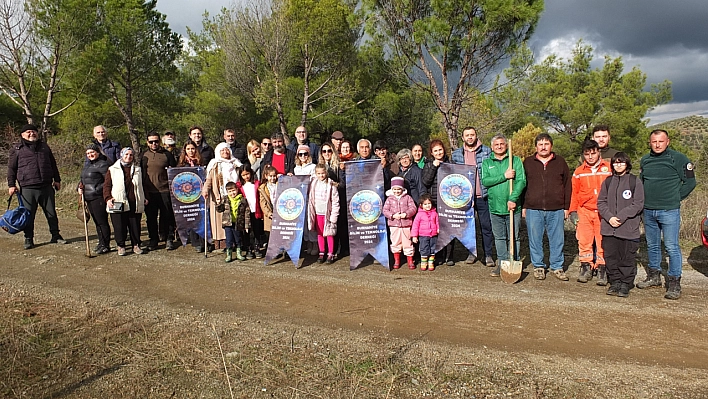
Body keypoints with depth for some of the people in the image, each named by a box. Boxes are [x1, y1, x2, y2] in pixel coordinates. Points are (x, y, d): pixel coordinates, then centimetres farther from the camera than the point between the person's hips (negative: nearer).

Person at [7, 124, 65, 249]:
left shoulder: (44, 147, 16)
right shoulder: (17, 149, 5)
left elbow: (53, 165, 20)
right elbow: (11, 168, 4)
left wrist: (57, 180, 16)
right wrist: (11, 185, -1)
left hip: (47, 187, 3)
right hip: (27, 188, -3)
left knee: (51, 213, 8)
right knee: (29, 215, 2)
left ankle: (55, 235, 18)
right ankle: (28, 239, 12)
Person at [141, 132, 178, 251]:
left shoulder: (167, 154, 4)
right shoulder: (144, 156, 10)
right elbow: (141, 174, 13)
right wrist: (143, 192, 6)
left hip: (165, 191, -2)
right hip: (149, 192, 2)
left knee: (167, 216, 2)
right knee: (151, 217, 8)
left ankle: (169, 239, 11)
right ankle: (153, 239, 20)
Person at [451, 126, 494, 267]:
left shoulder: (487, 151, 3)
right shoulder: (456, 154, 9)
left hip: (482, 196, -2)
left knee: (486, 226, 1)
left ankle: (488, 255, 10)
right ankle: (471, 253, 20)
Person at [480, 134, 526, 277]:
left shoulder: (516, 160, 3)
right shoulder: (487, 163, 9)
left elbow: (521, 181, -7)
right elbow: (485, 181, -6)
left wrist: (513, 199, -18)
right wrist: (504, 176, -15)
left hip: (513, 206, -2)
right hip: (495, 207, 2)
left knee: (513, 237, 6)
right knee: (499, 237, 10)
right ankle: (501, 263, 20)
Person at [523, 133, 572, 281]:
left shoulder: (560, 162, 9)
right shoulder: (528, 162, 8)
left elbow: (567, 185, 11)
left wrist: (566, 207, 6)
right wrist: (523, 206, 4)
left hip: (556, 209, 0)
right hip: (533, 209, 0)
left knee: (557, 240, 6)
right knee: (535, 240, 5)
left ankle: (557, 267, 19)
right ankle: (538, 266, 19)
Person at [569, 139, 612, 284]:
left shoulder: (609, 168, 3)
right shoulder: (579, 172, 8)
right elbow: (574, 193, 11)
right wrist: (573, 211, 5)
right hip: (584, 211, 2)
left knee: (602, 241, 0)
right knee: (584, 241, 1)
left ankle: (602, 270, 8)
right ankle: (586, 267, 12)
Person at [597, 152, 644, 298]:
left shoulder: (635, 181, 0)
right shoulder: (608, 181, 11)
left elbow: (638, 204, -5)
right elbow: (601, 202, 9)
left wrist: (621, 217, -14)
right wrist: (609, 217, -7)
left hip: (629, 228, -3)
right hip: (609, 228, 3)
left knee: (627, 257, 1)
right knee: (611, 257, 7)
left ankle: (626, 284, 12)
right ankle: (615, 282, 19)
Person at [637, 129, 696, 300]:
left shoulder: (678, 158, -6)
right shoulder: (645, 160, 10)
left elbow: (690, 182, -2)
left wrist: (675, 198, -1)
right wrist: (645, 199, 10)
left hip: (669, 211, -5)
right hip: (648, 211, 6)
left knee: (672, 247, -5)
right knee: (652, 246, 15)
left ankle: (674, 283, 2)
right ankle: (654, 276, 29)